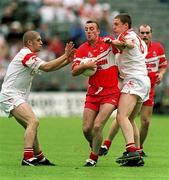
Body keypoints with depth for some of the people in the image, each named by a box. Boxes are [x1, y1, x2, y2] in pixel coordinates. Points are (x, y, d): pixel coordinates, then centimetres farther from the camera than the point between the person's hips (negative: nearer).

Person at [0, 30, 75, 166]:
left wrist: (67, 60, 5)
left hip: (18, 97, 11)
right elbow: (46, 67, -24)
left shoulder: (29, 56, 18)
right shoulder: (26, 55, -15)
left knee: (31, 126, 16)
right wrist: (65, 56, -19)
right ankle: (28, 158, -31)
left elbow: (49, 68, 17)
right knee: (33, 121, -23)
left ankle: (39, 158, 26)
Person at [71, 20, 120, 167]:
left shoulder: (108, 42, -2)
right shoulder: (82, 50, 4)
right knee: (86, 129, -1)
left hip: (111, 93, -3)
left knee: (97, 126, -15)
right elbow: (74, 72, -1)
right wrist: (85, 65, -21)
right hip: (92, 94, 3)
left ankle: (94, 157, 2)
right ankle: (96, 148, 28)